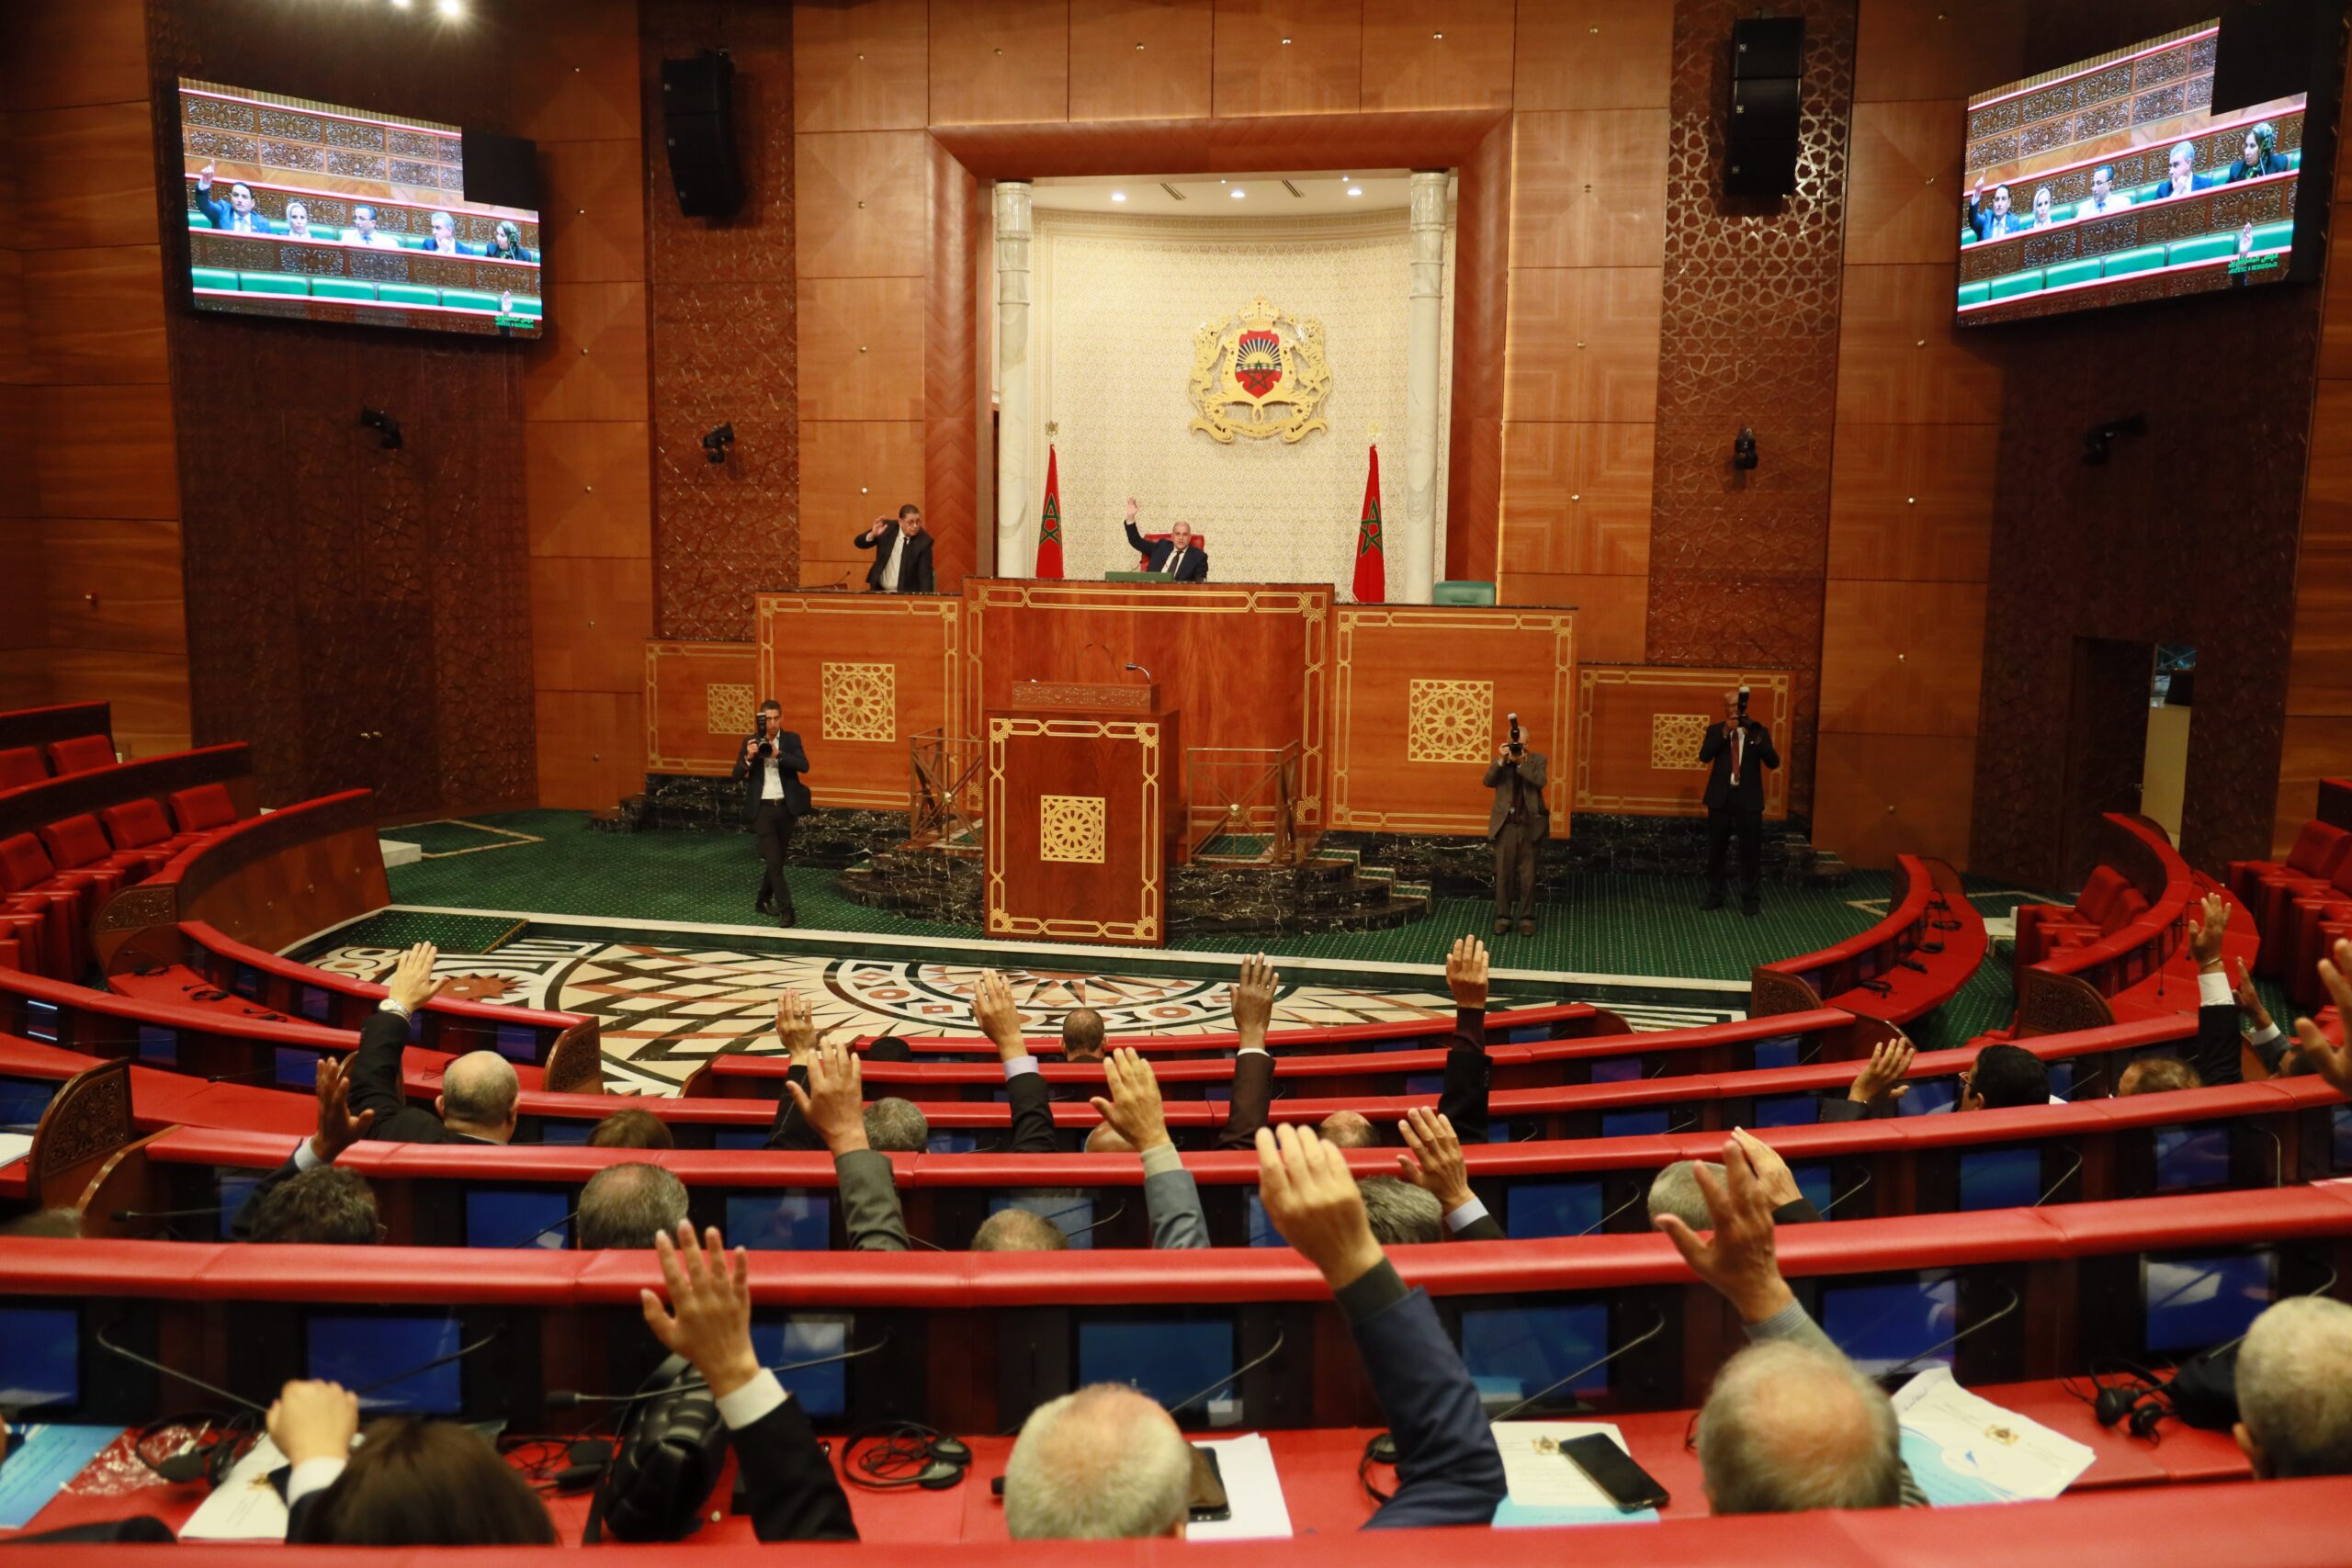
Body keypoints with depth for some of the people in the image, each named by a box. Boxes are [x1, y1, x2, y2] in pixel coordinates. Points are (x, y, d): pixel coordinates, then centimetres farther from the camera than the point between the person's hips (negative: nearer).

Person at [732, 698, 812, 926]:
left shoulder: (792, 739, 3)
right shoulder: (750, 741, 1)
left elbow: (804, 766, -13)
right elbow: (737, 776, -2)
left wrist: (778, 754, -24)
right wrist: (748, 758, -20)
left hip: (786, 807, 2)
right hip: (763, 808, -2)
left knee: (778, 858, 12)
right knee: (773, 860, -8)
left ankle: (763, 900, 31)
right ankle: (786, 909, -9)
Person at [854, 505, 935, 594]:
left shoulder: (924, 541, -12)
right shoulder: (888, 527, -6)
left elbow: (925, 573, -15)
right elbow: (859, 543, -3)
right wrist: (872, 535, -25)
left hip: (907, 593, -2)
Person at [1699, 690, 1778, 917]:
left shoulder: (1758, 731, 4)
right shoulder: (1715, 730, 6)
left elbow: (1773, 762, -6)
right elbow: (1704, 756, -11)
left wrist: (1759, 740, -21)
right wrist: (1724, 732, -18)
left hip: (1748, 798, -1)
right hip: (1721, 796, 1)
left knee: (1750, 850, 2)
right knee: (1716, 849, 8)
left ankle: (1750, 898, 11)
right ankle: (1714, 895, 18)